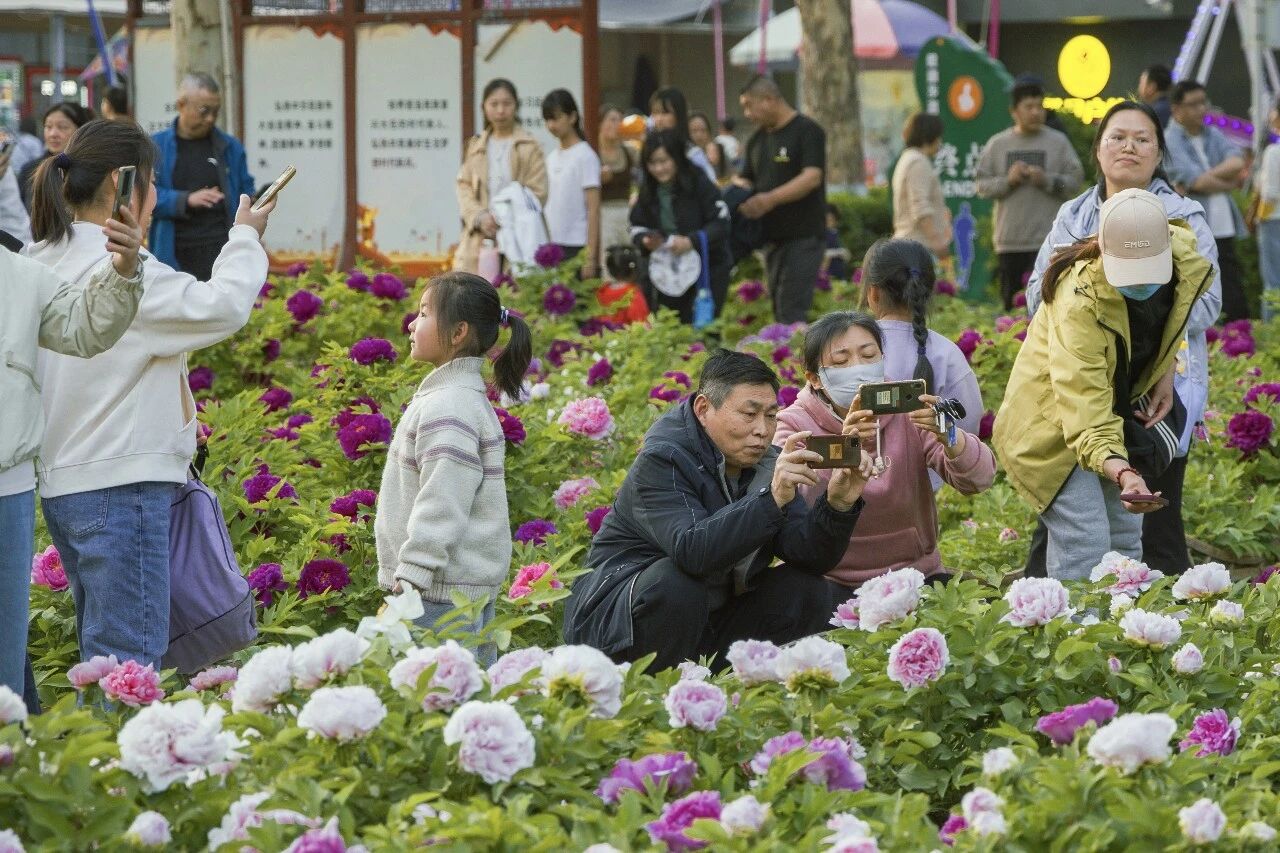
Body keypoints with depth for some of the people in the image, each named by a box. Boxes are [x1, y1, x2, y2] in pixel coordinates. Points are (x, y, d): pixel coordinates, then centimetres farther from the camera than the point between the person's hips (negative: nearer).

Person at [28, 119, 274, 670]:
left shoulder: (43, 263, 11)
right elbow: (222, 307, -19)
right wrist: (245, 238, -3)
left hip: (62, 483, 9)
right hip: (121, 484, -9)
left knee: (102, 654, 15)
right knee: (130, 663, -8)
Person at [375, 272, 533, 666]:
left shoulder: (448, 408, -16)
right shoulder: (463, 395, 16)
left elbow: (441, 506, -21)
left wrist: (409, 581, -22)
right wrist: (407, 580, 25)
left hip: (442, 590, -11)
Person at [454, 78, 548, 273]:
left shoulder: (529, 146, 2)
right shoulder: (476, 146, 16)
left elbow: (537, 193, -2)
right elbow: (463, 186, 10)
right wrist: (480, 217, -8)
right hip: (478, 241, 3)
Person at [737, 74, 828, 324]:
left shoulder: (807, 132, -7)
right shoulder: (757, 139, 17)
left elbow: (812, 177, -18)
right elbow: (746, 180, 23)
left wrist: (771, 199, -29)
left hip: (803, 237, -8)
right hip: (773, 236, 8)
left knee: (792, 312, -15)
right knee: (778, 310, 8)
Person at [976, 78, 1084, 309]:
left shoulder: (1058, 142, 5)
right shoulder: (997, 144, 8)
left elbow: (1075, 180, 1)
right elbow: (982, 186, 6)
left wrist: (1047, 180, -13)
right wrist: (1007, 181, -10)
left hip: (1047, 240, -2)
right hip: (1009, 241, 2)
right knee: (1010, 302, 7)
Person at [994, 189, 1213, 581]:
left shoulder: (1183, 252, -18)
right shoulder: (1079, 303, -38)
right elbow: (1086, 417, -41)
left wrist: (1165, 371, 0)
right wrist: (1123, 473, -57)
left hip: (1120, 407, 7)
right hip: (1051, 420, -7)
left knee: (1126, 540, 10)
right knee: (1085, 548, -17)